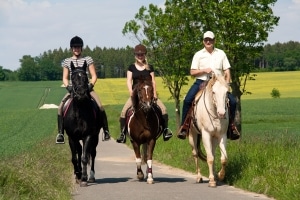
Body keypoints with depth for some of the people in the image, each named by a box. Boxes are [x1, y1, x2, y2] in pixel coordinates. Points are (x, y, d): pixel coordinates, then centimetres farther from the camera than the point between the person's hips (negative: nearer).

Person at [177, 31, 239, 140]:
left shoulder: (221, 53, 11)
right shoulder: (198, 54, 8)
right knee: (187, 100, -23)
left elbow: (227, 70, 9)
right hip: (201, 82, -1)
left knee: (232, 101, -14)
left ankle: (231, 124, 7)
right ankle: (184, 126, -13)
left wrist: (227, 84, -5)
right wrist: (204, 70, -12)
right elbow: (192, 72, 5)